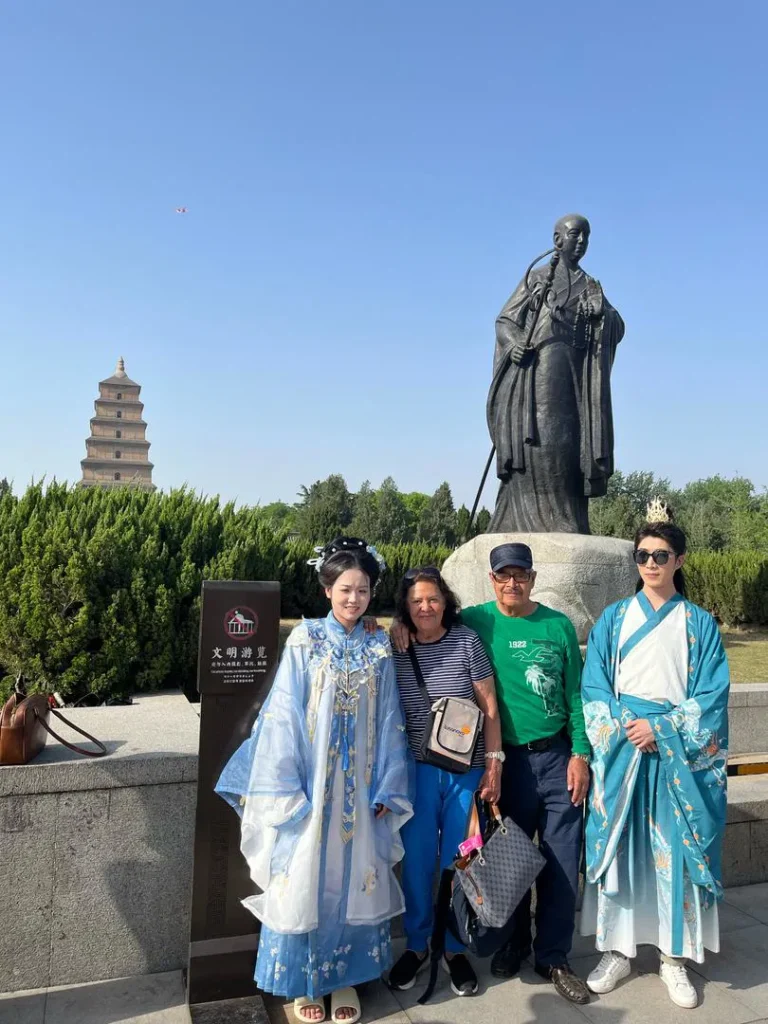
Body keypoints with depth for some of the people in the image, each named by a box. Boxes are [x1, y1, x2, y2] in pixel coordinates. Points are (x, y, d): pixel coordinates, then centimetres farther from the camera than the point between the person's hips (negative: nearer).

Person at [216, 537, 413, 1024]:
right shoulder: (305, 640, -6)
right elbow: (283, 717, -8)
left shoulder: (379, 648, 2)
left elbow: (389, 724, 4)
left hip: (359, 791, 2)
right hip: (310, 787, -2)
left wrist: (386, 789, 1)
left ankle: (347, 977, 30)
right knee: (305, 882, 8)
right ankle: (304, 981, 28)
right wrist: (286, 789, -11)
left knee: (353, 882, 12)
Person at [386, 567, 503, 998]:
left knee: (458, 862, 11)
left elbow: (489, 707, -4)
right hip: (417, 770, 1)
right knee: (417, 861, 9)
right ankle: (416, 945, 30)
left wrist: (494, 763, -6)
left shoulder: (467, 641, -7)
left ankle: (455, 948, 31)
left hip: (466, 770, -1)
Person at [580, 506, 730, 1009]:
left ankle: (674, 958, 21)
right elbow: (593, 687, 1)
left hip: (680, 752, -1)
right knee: (617, 848, 5)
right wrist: (625, 725, -14)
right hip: (621, 748, 1)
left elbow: (711, 697, -3)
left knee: (676, 851, 5)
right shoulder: (613, 618, 4)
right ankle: (618, 950, 20)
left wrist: (661, 729, -14)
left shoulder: (700, 623, 2)